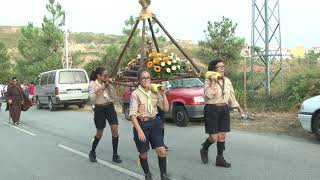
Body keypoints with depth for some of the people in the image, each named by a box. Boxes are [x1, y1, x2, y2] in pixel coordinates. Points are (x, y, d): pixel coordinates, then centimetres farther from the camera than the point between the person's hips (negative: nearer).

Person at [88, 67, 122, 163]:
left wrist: (109, 86, -9)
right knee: (99, 133, 7)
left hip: (110, 108, 3)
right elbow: (92, 100, -15)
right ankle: (92, 152, 32)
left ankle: (115, 155, 2)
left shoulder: (108, 83, 6)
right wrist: (99, 89, -22)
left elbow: (114, 97, -1)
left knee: (115, 129, -9)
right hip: (99, 109, -3)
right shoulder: (92, 84, -6)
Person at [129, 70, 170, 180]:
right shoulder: (136, 94, -10)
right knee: (143, 153, 9)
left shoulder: (155, 92, 3)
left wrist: (163, 95, -9)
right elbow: (132, 114, -15)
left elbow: (166, 109, 3)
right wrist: (139, 130, -22)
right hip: (141, 124, -3)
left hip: (154, 123, 3)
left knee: (162, 150, -8)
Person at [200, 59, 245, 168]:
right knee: (214, 137, -4)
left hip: (224, 110, 5)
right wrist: (213, 81, -21)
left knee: (222, 136, 7)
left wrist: (239, 109, 14)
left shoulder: (227, 81, 9)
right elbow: (209, 95, -24)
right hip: (212, 109, -5)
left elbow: (231, 97, 16)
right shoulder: (208, 80, -8)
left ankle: (220, 158, 19)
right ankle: (204, 149, 26)